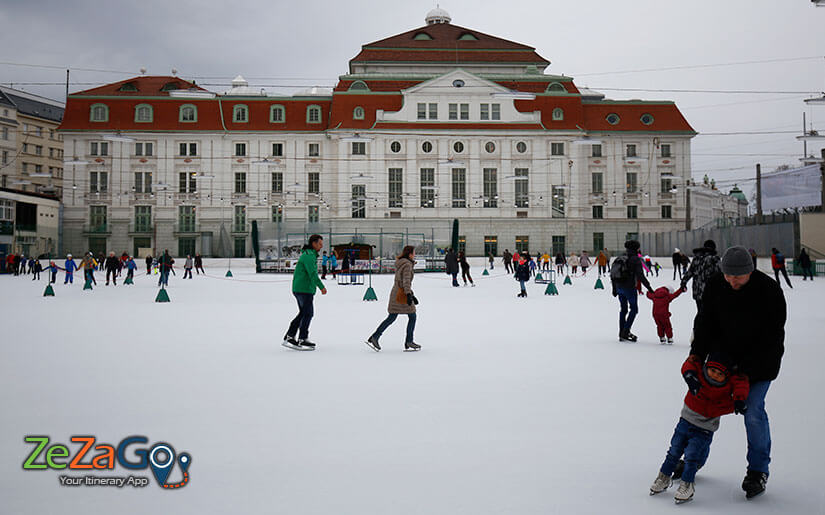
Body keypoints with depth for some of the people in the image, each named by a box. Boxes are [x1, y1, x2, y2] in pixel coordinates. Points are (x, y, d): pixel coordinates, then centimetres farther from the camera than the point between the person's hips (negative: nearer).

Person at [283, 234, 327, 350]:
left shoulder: (310, 254, 19)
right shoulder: (309, 255, -15)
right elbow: (312, 273, -24)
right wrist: (321, 286, -25)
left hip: (299, 289, 10)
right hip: (304, 289, -10)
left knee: (303, 313, 14)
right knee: (308, 313, -5)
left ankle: (289, 337, 16)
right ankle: (302, 341, 1)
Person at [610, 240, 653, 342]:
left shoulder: (620, 258, 10)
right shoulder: (635, 259, -10)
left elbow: (612, 274, 13)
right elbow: (640, 275, -17)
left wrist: (614, 288, 21)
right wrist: (648, 287, -12)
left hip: (619, 287, 7)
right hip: (629, 288, -7)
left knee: (623, 309, 16)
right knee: (634, 309, 4)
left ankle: (622, 334, 19)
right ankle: (625, 333, -3)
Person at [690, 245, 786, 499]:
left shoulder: (769, 291, -21)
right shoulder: (715, 286, -11)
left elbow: (772, 337, -20)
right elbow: (705, 322, -5)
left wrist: (747, 368, -24)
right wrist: (697, 353, -19)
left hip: (759, 360, -4)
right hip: (723, 354, 4)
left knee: (753, 412, -9)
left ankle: (758, 471, 12)